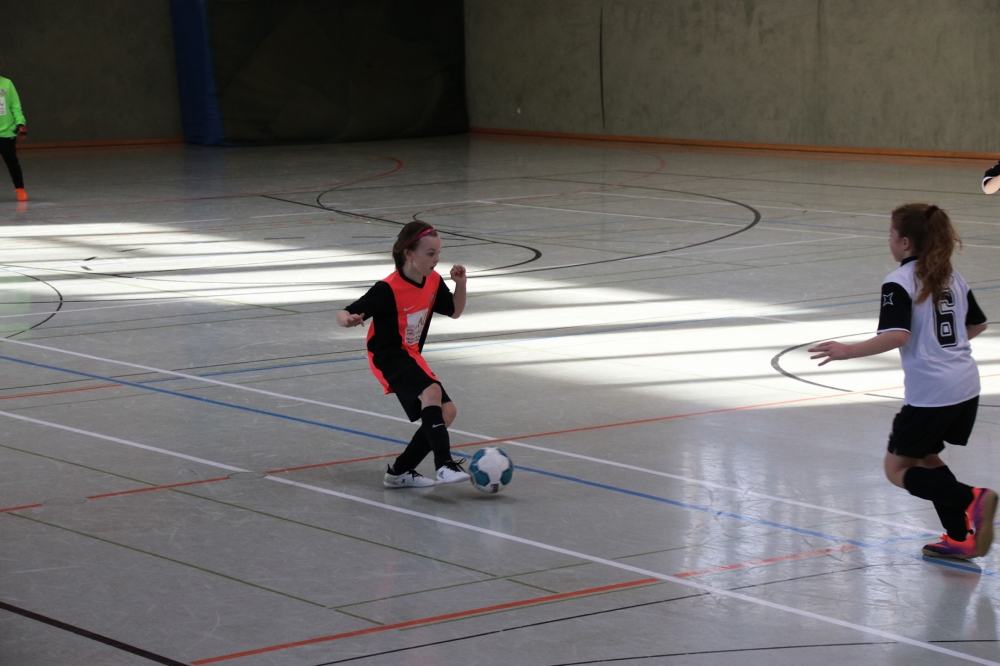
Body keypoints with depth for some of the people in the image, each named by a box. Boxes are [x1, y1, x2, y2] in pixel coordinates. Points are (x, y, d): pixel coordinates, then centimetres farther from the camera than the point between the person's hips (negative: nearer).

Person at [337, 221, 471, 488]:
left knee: (447, 411, 1)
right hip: (388, 356, -8)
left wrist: (461, 284, -5)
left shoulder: (433, 282, -3)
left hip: (411, 356, 8)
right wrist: (348, 320, -47)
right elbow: (344, 313, -23)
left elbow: (454, 311, 12)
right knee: (431, 391, -33)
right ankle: (444, 464, -39)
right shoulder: (388, 289, -24)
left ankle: (400, 471, 11)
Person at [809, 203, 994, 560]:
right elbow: (978, 324, 22)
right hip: (966, 386, 8)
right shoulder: (951, 277, 12)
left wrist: (847, 351, -21)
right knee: (924, 457, 23)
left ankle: (971, 499, -16)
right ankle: (961, 538, 16)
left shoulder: (899, 282, -12)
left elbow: (897, 335, -25)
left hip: (930, 393, -8)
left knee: (898, 469, 5)